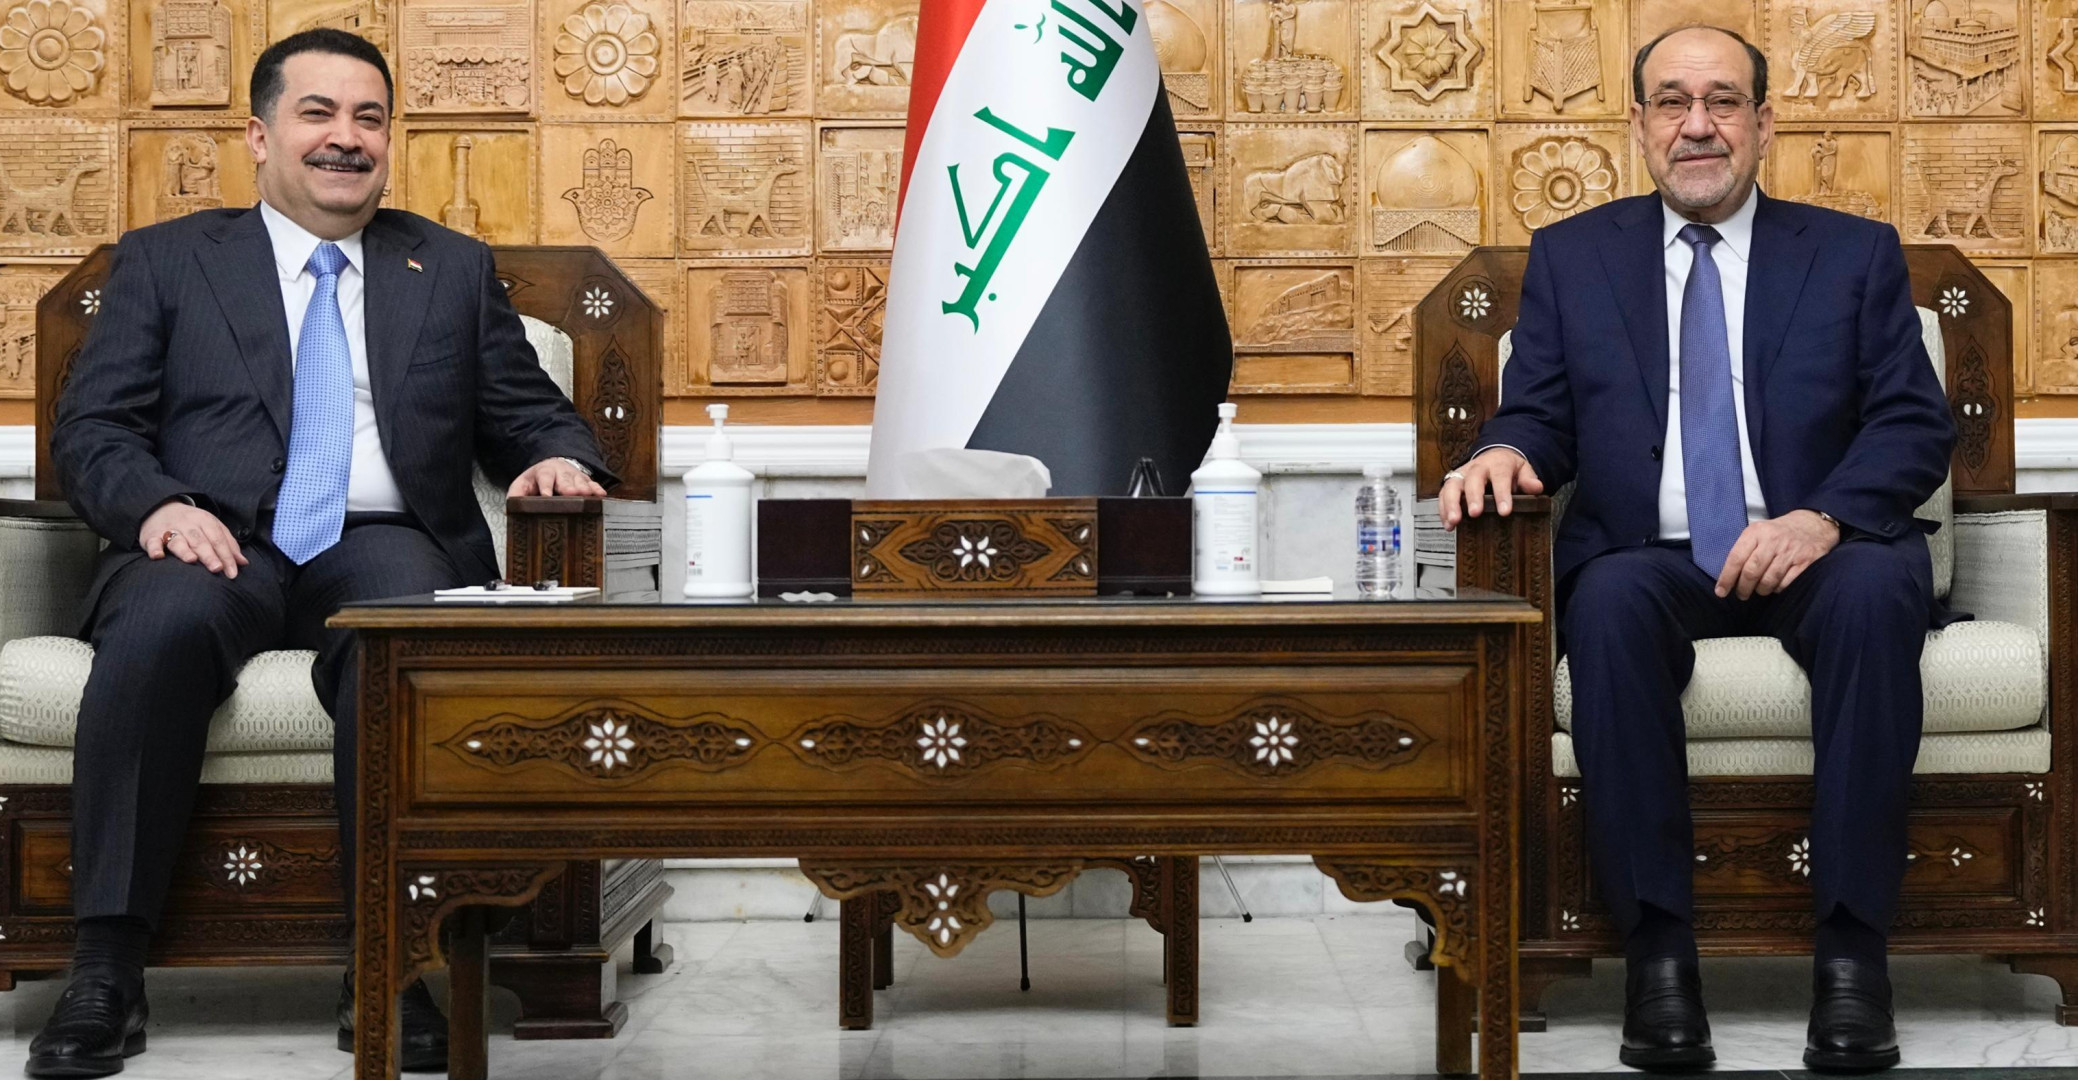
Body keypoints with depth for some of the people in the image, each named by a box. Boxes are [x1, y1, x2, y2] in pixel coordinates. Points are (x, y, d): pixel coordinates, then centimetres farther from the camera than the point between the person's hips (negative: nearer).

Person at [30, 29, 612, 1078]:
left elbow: (531, 416, 21)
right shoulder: (164, 260, 18)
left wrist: (560, 458, -4)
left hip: (384, 547, 1)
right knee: (160, 626, -35)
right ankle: (106, 971, -28)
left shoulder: (455, 270, 23)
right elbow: (89, 427, 9)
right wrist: (157, 507, -13)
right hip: (217, 548, 0)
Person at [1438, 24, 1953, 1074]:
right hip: (1650, 560, 0)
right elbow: (1540, 416, 11)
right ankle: (1657, 950, -28)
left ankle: (1851, 949, -28)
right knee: (1609, 606, -34)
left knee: (1876, 591, -34)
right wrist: (1504, 451, -15)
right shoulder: (1572, 256, 15)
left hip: (1810, 555, 0)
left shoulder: (1857, 253, 12)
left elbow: (1916, 425, 3)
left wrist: (1823, 518, -16)